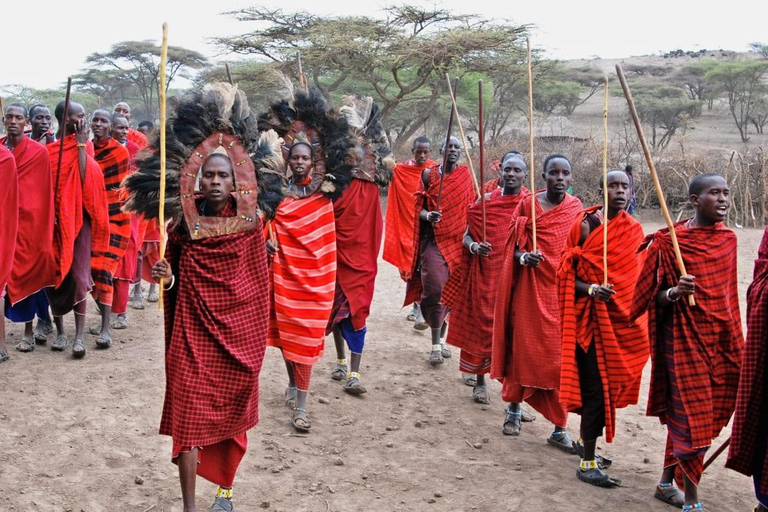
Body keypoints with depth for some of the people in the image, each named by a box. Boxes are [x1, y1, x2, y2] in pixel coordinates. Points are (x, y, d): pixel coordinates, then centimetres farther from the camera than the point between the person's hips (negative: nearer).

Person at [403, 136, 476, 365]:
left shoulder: (466, 175, 7)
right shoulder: (429, 174, 3)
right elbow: (420, 208, 4)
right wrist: (428, 215, -18)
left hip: (458, 241, 2)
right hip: (434, 240, -2)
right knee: (435, 289, -11)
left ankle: (440, 339, 24)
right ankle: (436, 345, -4)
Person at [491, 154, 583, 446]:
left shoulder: (576, 209, 5)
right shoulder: (528, 204, -1)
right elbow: (514, 246, 1)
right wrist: (523, 257, -19)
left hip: (564, 288, 1)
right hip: (531, 287, -1)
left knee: (561, 357, -1)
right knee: (523, 348, 5)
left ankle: (560, 428, 6)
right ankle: (514, 409, 27)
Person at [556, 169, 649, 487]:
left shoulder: (634, 230, 8)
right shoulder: (586, 225, -9)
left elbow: (634, 277, 16)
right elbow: (566, 274, -10)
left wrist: (637, 318, 11)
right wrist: (591, 290, -26)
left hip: (622, 319, 6)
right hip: (592, 318, -6)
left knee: (611, 384, 14)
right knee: (596, 387, -6)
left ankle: (585, 442, 34)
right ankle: (588, 464, 5)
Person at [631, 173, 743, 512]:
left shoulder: (728, 239, 7)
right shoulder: (670, 242, -11)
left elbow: (728, 293, 16)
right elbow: (656, 298, -8)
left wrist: (736, 340, 17)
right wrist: (674, 292, -30)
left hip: (721, 340, 6)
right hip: (685, 340, -6)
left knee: (683, 415, 14)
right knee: (692, 417, -3)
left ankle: (667, 483, 30)